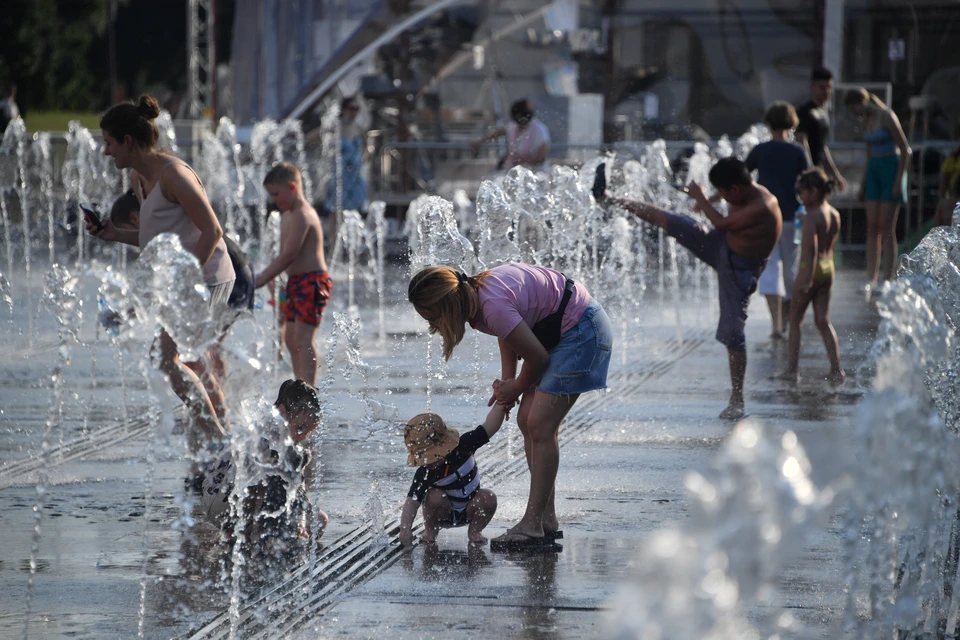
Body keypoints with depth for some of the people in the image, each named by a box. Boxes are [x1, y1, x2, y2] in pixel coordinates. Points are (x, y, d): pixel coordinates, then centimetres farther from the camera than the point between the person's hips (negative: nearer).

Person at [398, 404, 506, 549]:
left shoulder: (463, 446, -21)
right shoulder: (424, 475, -25)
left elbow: (489, 427, -22)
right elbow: (412, 501, -34)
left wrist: (501, 406, -34)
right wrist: (405, 530, -48)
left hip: (469, 512, 2)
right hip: (442, 515, -2)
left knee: (488, 498, -26)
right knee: (434, 496, -32)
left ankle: (474, 531, -1)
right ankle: (430, 531, -5)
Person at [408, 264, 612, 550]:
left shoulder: (493, 307, -31)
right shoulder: (474, 297, -3)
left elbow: (537, 357, -20)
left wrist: (516, 388, -2)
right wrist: (507, 381, 7)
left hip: (583, 332, -10)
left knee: (540, 427, -14)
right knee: (527, 421, 7)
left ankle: (532, 526, -12)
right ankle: (546, 520, 13)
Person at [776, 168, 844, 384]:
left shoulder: (811, 217, -16)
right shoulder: (835, 215, 9)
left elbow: (811, 249, -23)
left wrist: (806, 279, -27)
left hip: (811, 269, -7)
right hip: (828, 269, 7)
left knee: (795, 320, 5)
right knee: (823, 321, 10)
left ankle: (793, 369, 6)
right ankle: (836, 369, 5)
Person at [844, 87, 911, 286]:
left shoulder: (886, 117, -12)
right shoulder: (866, 121, 12)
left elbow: (905, 150, -12)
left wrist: (898, 180, -16)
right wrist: (862, 185, 19)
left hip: (891, 169, -8)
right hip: (874, 171, 8)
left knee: (887, 229, -8)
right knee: (872, 228, 3)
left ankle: (887, 280, -6)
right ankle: (871, 279, 4)